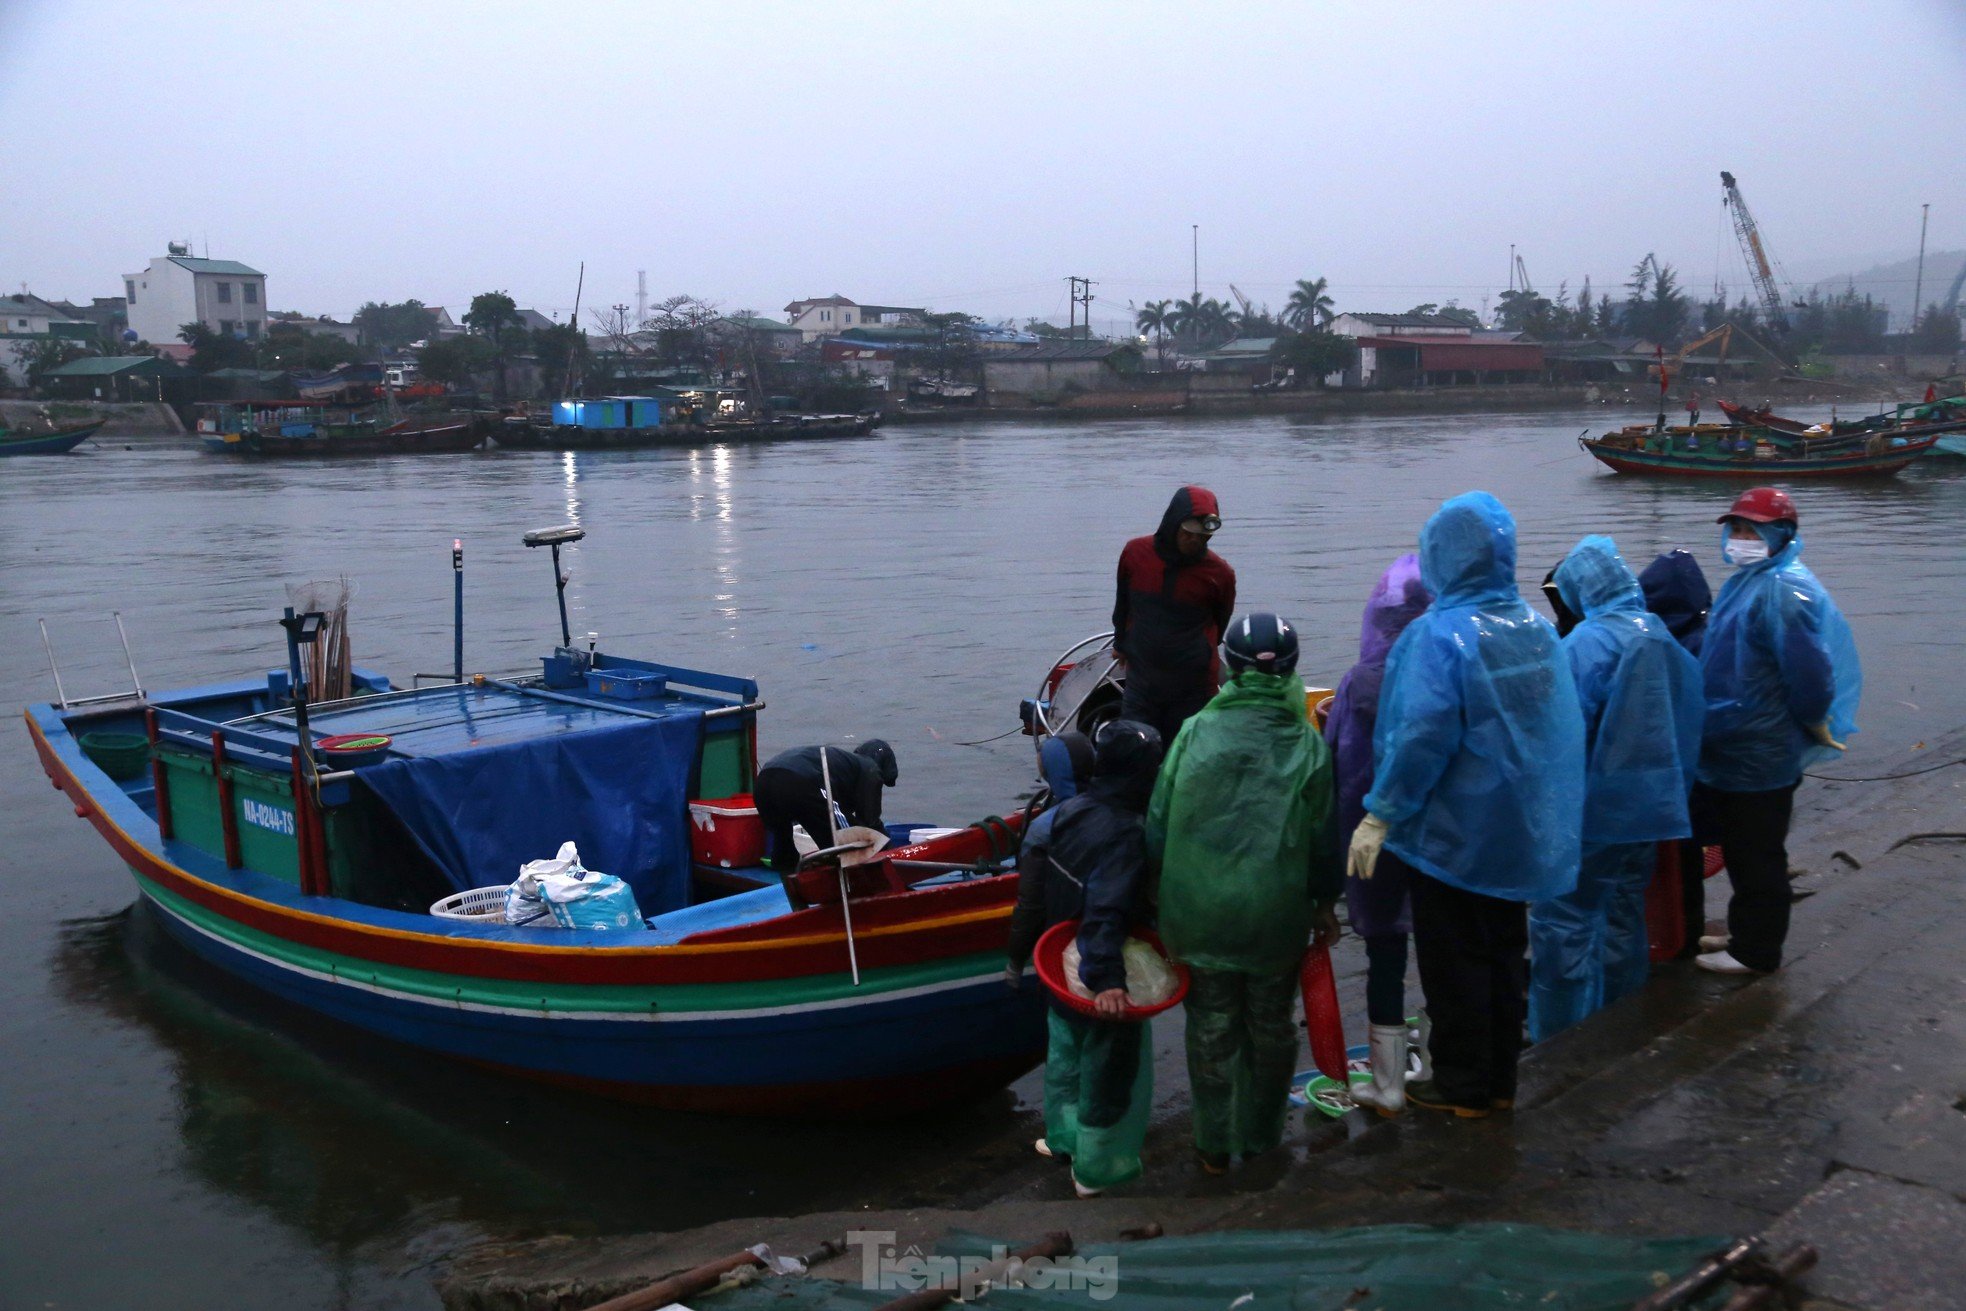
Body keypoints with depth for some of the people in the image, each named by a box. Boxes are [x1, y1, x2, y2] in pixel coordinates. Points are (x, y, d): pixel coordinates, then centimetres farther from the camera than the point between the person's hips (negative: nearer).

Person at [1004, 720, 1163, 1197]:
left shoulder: (1069, 811, -5)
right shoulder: (1127, 835, -28)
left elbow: (1032, 856, 5)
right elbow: (1106, 912, -36)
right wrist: (1107, 979, -43)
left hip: (1062, 965, 8)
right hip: (1100, 978, -8)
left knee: (1067, 1050, 26)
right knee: (1110, 1068, 10)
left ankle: (1063, 1137, 45)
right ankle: (1096, 1168, 23)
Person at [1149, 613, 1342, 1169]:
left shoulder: (1194, 733, -7)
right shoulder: (1309, 746, -6)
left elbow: (1158, 826, -3)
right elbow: (1323, 838, 0)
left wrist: (1167, 893, 12)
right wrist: (1325, 903, 16)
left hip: (1200, 914, 0)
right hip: (1278, 915, 0)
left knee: (1211, 1025, 14)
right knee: (1271, 1026, 17)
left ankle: (1215, 1146, 23)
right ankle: (1261, 1141, 30)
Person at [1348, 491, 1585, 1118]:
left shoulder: (1439, 634, -21)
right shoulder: (1537, 627, 1)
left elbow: (1423, 735, -27)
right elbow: (1561, 727, 9)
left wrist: (1380, 814, -19)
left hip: (1452, 832, -7)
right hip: (1520, 831, 7)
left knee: (1454, 958, 7)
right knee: (1503, 949, 18)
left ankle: (1462, 1085, 18)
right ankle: (1500, 1077, 29)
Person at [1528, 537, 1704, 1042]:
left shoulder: (1586, 644, -17)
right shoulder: (1668, 640, 7)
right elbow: (1691, 724, 14)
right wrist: (1673, 796, 21)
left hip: (1596, 811, -8)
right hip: (1653, 807, 8)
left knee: (1562, 925, -1)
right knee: (1624, 922, 19)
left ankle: (1557, 1042, 3)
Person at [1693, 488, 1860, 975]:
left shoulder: (1784, 590, -22)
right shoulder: (1746, 583, 11)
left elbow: (1807, 670, -26)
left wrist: (1812, 723, -11)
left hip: (1759, 756, -10)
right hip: (1733, 748, 10)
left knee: (1757, 855, 3)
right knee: (1739, 848, 21)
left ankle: (1756, 951, 16)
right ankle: (1747, 933, 35)